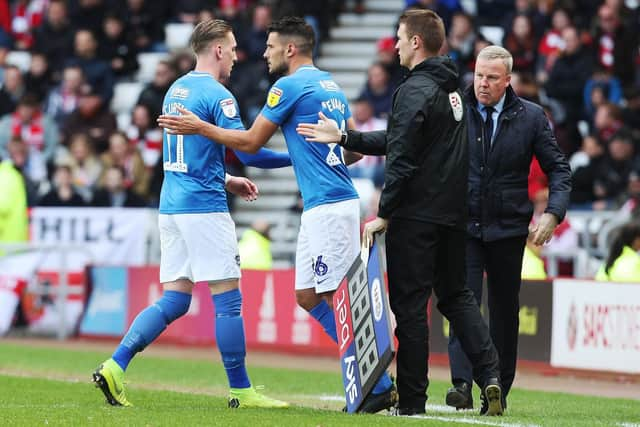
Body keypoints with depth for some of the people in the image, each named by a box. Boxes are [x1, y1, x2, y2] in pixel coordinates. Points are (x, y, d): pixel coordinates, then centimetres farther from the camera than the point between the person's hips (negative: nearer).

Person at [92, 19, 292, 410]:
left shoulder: (176, 90, 16)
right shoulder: (217, 95, -11)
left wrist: (226, 181, 25)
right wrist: (296, 158, -2)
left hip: (172, 204, 8)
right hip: (204, 207, -8)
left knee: (174, 300, 8)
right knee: (228, 298, -2)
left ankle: (115, 366, -3)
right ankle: (241, 391, 2)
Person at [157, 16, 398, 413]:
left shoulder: (290, 86, -9)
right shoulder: (331, 86, 17)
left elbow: (250, 142, -3)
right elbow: (355, 150, 21)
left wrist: (199, 127, 6)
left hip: (328, 207, -9)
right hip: (319, 208, 9)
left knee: (335, 298, -8)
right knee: (306, 295, 11)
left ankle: (381, 386, -8)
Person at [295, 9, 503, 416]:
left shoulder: (415, 90, -14)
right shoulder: (450, 89, 15)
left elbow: (402, 159, -19)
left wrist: (384, 214, -13)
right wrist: (343, 137, 21)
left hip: (416, 216, -8)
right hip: (452, 214, 9)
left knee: (410, 305, -2)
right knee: (456, 295, 16)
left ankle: (412, 399, 1)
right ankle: (490, 375, 1)